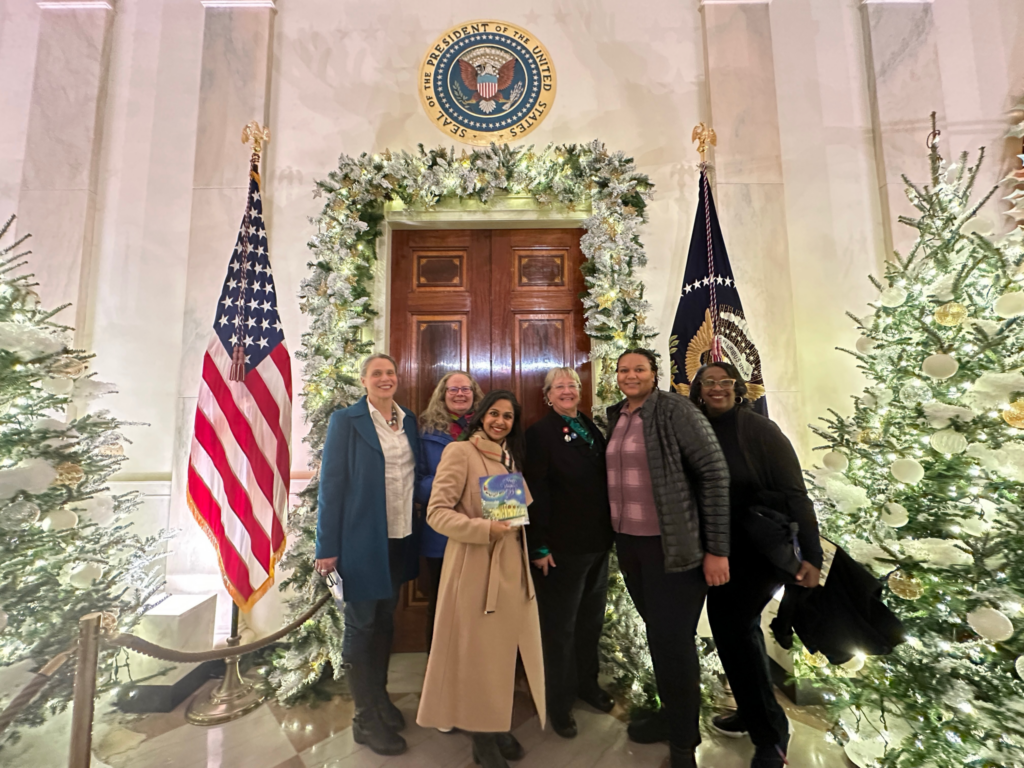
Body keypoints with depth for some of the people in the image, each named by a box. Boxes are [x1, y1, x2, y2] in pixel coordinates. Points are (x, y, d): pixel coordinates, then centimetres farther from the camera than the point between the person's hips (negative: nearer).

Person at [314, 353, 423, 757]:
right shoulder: (346, 420, -9)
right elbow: (332, 483, -10)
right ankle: (366, 719, 30)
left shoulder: (409, 421, 5)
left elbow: (416, 474, 8)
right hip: (362, 539, -5)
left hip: (400, 538, 5)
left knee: (385, 620, 21)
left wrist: (416, 533, 4)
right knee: (361, 625, 11)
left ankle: (380, 696, 42)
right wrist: (327, 546, -11)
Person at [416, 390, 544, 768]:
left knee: (505, 648, 15)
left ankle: (499, 726, 36)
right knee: (478, 650, 8)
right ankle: (482, 737, 29)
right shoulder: (460, 452, -11)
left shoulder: (509, 457, 13)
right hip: (475, 565, -7)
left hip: (512, 565, 7)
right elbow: (436, 512, -15)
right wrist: (485, 528, -24)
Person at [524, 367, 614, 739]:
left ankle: (587, 683, 45)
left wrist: (610, 530, 9)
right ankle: (559, 702, 33)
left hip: (598, 543, 7)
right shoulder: (539, 434, -13)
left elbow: (604, 479, 11)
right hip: (563, 547, -6)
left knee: (591, 621, 23)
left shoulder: (591, 428, 6)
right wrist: (540, 546, -17)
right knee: (560, 627, 12)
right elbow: (536, 493, -17)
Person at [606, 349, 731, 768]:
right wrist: (617, 534, 14)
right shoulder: (615, 417, 7)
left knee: (672, 639, 4)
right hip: (629, 542, 6)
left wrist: (717, 548, -14)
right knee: (657, 633, 19)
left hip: (673, 545, -6)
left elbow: (714, 473, -14)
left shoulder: (675, 410, -12)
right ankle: (672, 713, 42)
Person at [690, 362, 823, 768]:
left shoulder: (759, 429, -15)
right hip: (722, 551, 6)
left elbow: (795, 494, -16)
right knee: (739, 627, 18)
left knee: (732, 626, -5)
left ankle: (770, 734, 17)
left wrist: (811, 554, -21)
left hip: (762, 549, -5)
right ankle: (752, 712, 40)